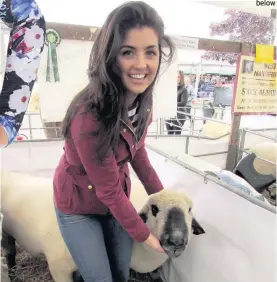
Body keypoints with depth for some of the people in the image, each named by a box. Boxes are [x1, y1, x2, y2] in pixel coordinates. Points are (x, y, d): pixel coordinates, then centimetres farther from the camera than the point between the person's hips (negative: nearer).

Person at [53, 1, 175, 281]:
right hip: (78, 207, -5)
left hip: (116, 199, 6)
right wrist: (145, 234, -13)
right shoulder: (90, 116, -35)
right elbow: (109, 190, -25)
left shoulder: (140, 100, -12)